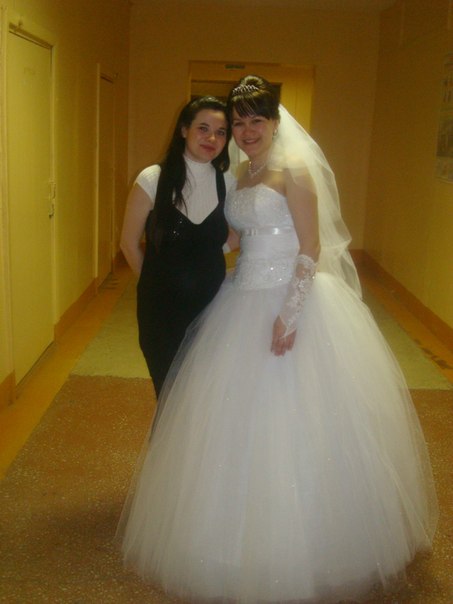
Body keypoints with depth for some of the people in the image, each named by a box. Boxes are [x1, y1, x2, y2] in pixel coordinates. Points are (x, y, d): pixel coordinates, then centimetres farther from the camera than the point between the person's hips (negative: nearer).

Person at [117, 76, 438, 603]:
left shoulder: (294, 169, -9)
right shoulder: (244, 172, 14)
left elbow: (311, 249, -15)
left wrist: (289, 313, -22)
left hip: (290, 299, -8)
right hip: (245, 302, 8)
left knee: (288, 426, -1)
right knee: (238, 420, 13)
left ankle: (296, 550, 18)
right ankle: (246, 544, 31)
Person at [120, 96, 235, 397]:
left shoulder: (229, 182, -4)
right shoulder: (153, 180, -12)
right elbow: (130, 243, -2)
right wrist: (157, 283, 8)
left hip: (212, 305, 2)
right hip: (162, 308, -2)